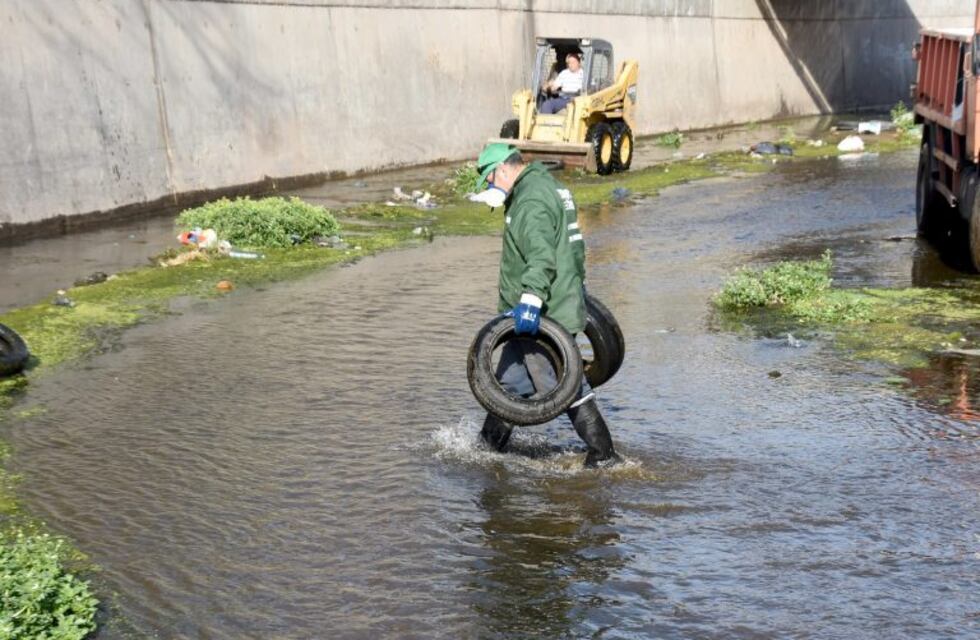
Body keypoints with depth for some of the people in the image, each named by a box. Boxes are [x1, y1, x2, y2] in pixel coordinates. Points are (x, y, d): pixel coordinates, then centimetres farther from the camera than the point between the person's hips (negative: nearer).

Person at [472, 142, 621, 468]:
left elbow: (541, 257, -32)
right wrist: (577, 282, 39)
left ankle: (604, 455, 2)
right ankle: (489, 445, 29)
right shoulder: (546, 186, 17)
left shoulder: (532, 200, -18)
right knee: (509, 381, 17)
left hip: (544, 317, -11)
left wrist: (531, 298, -42)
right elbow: (573, 245, 28)